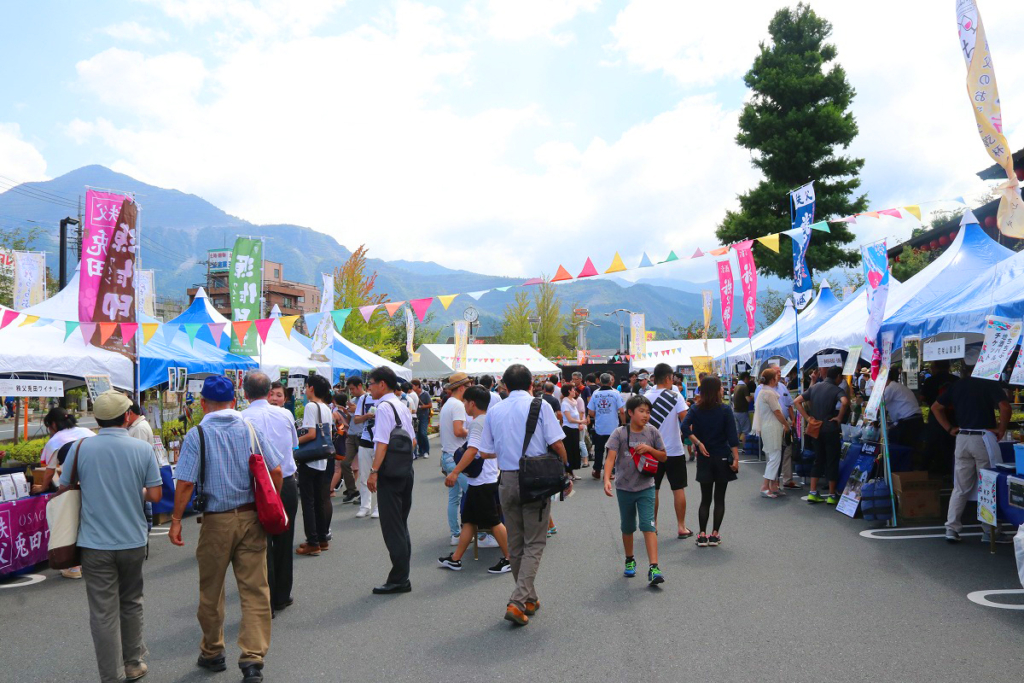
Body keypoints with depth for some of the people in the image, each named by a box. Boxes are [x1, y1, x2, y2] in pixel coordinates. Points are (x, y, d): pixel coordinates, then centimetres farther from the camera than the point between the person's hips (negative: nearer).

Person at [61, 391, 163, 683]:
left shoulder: (80, 448, -8)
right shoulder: (143, 449, -7)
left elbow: (64, 489, 3)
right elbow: (154, 495, -5)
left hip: (95, 543, -1)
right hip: (133, 540, 1)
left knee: (104, 613, 5)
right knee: (131, 604, 20)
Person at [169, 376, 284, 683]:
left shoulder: (197, 434, -6)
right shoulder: (251, 429, 1)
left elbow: (185, 483, -12)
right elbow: (276, 471, 0)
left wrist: (176, 520, -3)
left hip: (217, 521, -2)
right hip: (252, 518, 2)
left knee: (211, 592, 16)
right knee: (255, 589, 3)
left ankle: (212, 653, 31)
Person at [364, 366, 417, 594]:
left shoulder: (384, 407, -14)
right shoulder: (403, 406, 14)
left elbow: (382, 443, -20)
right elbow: (413, 440, 17)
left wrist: (373, 471, -17)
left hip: (390, 473, -9)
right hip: (406, 471, 9)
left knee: (392, 527, -3)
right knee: (401, 525, 15)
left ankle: (398, 580, 2)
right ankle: (402, 576, 22)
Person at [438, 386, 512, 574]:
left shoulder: (478, 422, -16)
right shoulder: (488, 420, 14)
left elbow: (472, 450, -26)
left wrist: (455, 472, -27)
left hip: (483, 480, -10)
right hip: (480, 480, 10)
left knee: (494, 522, -2)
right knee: (469, 520, 13)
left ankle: (509, 559, 7)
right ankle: (455, 559, 20)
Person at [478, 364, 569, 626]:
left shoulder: (494, 411, 5)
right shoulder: (540, 405, -5)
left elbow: (485, 451, 6)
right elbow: (557, 445, -10)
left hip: (507, 480, 4)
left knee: (515, 544, 15)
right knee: (534, 543, 3)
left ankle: (530, 600, 27)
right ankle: (517, 602, -8)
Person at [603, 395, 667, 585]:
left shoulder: (652, 432, -3)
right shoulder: (619, 433, -9)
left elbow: (663, 457, 6)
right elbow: (610, 458, -18)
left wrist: (649, 449, -13)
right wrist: (607, 480, -33)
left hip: (646, 487, 0)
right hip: (624, 487, 0)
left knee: (648, 525, -12)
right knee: (627, 527, 16)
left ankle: (654, 568, -12)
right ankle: (629, 561, 36)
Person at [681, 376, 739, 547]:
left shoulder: (696, 410, -2)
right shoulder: (725, 410, -8)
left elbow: (685, 427, -17)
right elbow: (732, 436, -12)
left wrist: (699, 443, -10)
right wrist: (736, 458, -11)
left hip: (704, 459, 2)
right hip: (723, 458, -2)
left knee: (705, 498, 9)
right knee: (719, 498, 7)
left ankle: (702, 535, 5)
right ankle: (715, 534, 8)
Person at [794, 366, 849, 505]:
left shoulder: (814, 387, 7)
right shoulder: (837, 390, -10)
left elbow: (797, 401, 4)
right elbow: (844, 402, -32)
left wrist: (807, 417, 2)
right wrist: (839, 418, -18)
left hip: (816, 429, 6)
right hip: (831, 429, -6)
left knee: (818, 460, 14)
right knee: (832, 461, 4)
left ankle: (812, 493, 11)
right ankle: (832, 495, 10)